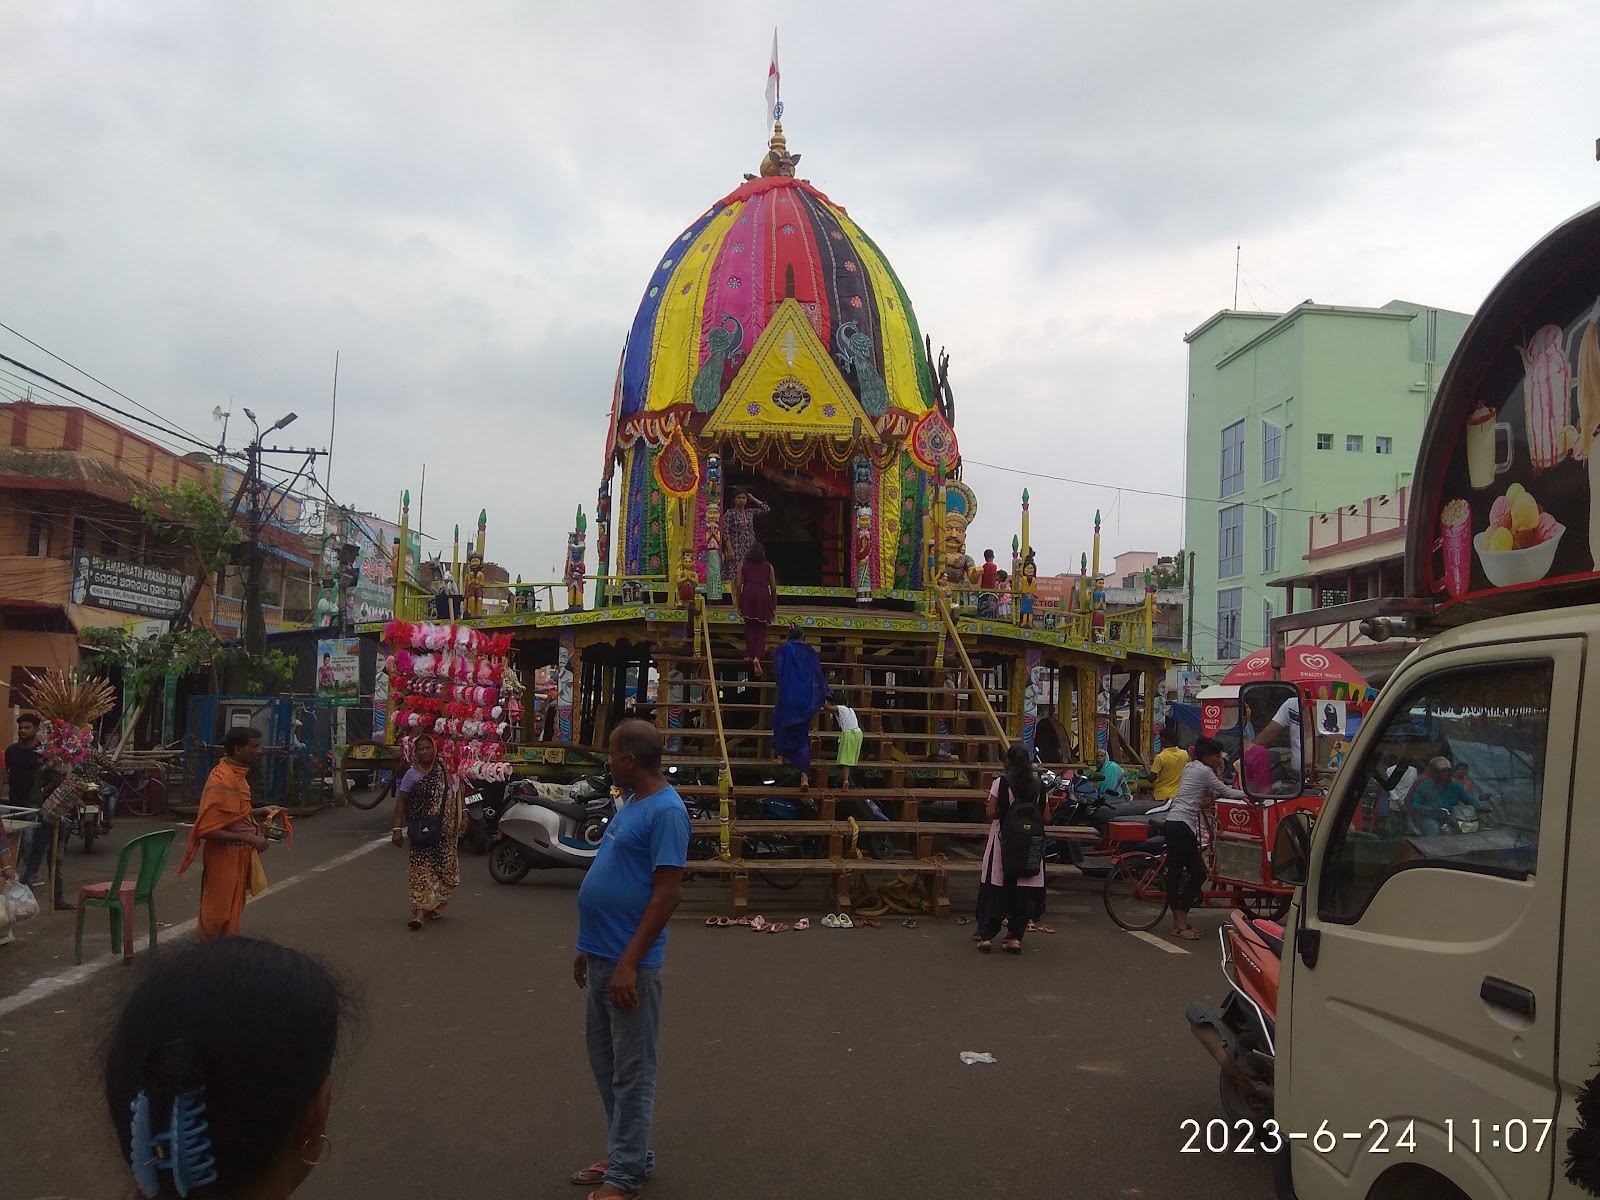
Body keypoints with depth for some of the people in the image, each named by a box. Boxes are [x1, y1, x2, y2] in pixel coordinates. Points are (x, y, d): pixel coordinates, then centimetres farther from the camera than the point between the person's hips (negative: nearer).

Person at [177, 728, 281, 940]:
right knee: (217, 918, 2)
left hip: (238, 856, 9)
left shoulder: (237, 774, 8)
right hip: (224, 858, -9)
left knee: (233, 912, 18)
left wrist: (262, 811, 8)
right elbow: (207, 829, -26)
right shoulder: (221, 781, -22)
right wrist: (247, 838, -27)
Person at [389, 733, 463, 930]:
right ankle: (418, 912, -16)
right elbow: (401, 802, -3)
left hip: (447, 831, 4)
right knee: (421, 869, -11)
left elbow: (457, 794, 15)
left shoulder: (446, 770, 6)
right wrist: (397, 829, -10)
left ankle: (436, 906, 23)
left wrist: (463, 816, 5)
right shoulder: (412, 774, -3)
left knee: (445, 868, 7)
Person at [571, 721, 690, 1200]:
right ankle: (628, 1154, 32)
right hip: (602, 956, 10)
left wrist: (628, 963, -23)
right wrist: (587, 948, 20)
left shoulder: (665, 811, -19)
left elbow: (668, 893, -22)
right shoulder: (631, 802, 11)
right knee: (605, 1061, 19)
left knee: (632, 1071, 3)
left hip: (629, 963, -10)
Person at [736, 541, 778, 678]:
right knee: (761, 629, 2)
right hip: (764, 596, -1)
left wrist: (738, 606, 8)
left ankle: (749, 654, 17)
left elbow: (739, 586, 5)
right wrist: (774, 607, 16)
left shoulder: (743, 565, 12)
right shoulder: (768, 566, 12)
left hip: (748, 595, 1)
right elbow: (773, 588, 9)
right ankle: (757, 657, -16)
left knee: (750, 627, 18)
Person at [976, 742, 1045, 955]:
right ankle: (1015, 936, 9)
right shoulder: (1037, 785, 0)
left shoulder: (1001, 783, -9)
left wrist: (989, 804, 10)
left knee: (994, 889, 5)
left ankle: (986, 935, 6)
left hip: (1002, 841, -2)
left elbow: (990, 813, -11)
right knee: (1023, 890, 8)